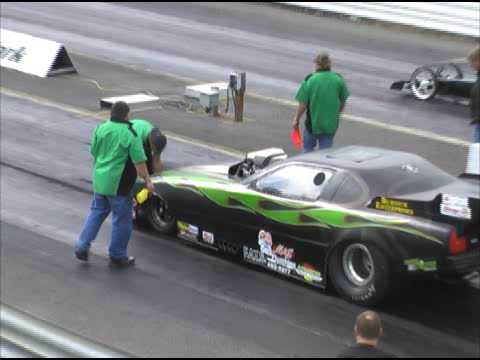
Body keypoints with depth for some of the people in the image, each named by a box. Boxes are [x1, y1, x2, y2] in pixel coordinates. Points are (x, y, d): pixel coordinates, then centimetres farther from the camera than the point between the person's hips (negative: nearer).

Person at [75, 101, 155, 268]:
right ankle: (117, 256, 16)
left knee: (97, 212, 21)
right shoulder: (130, 134, -15)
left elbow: (93, 152, 12)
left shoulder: (100, 128, 1)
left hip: (99, 179, 6)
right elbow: (139, 162, -16)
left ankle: (82, 246, 16)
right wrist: (147, 181, -7)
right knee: (122, 219, 7)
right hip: (119, 184, -6)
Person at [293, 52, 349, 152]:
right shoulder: (338, 79, -4)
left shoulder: (309, 80, -12)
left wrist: (296, 119, 3)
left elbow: (303, 104, -11)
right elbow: (343, 102, 5)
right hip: (331, 124, 2)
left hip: (313, 122, -2)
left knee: (308, 148, 18)